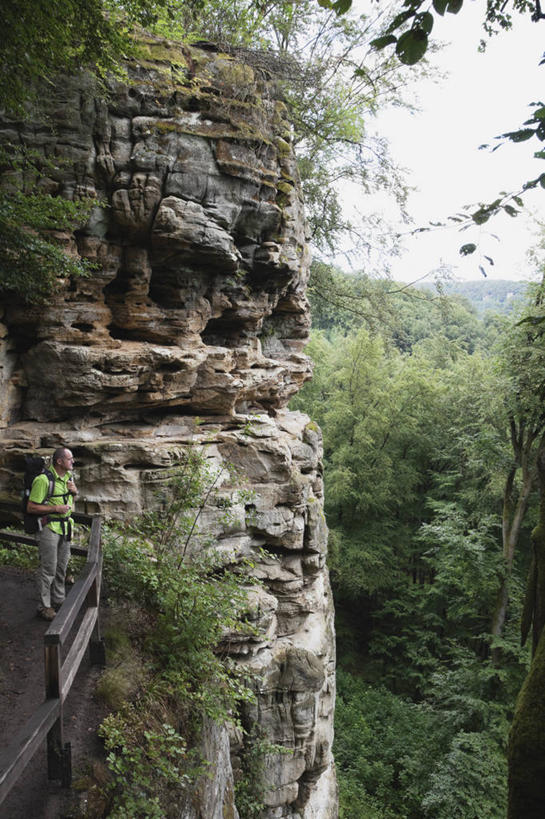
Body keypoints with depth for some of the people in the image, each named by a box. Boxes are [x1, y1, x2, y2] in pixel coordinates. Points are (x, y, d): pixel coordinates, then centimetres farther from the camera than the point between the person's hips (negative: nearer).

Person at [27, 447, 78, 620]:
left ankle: (59, 600, 29)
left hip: (66, 526, 8)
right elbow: (31, 508, -18)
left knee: (61, 567, 16)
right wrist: (56, 508, -22)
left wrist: (74, 492, -1)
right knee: (48, 568, -3)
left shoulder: (69, 476, 7)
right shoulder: (43, 479, -20)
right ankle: (44, 606, 8)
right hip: (49, 527, -8)